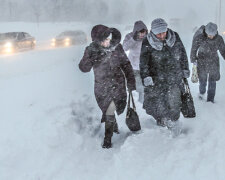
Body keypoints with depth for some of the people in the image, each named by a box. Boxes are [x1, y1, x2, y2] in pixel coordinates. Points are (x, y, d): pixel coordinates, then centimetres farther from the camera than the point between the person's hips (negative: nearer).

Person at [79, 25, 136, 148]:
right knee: (107, 109, 14)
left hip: (117, 84, -1)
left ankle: (108, 138, 15)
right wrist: (90, 59, -35)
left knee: (109, 111, -3)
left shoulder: (116, 47, -9)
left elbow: (125, 63, 4)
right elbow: (83, 68, -17)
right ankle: (114, 127, 42)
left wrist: (130, 79, 0)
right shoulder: (92, 50, -11)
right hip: (101, 86, 1)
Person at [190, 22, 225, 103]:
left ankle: (210, 99, 20)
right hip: (202, 63, -1)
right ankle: (202, 92, 44)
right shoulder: (199, 38, -19)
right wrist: (194, 62, -7)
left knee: (212, 81, 7)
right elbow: (194, 49, -8)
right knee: (203, 80, 13)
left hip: (214, 63, 1)